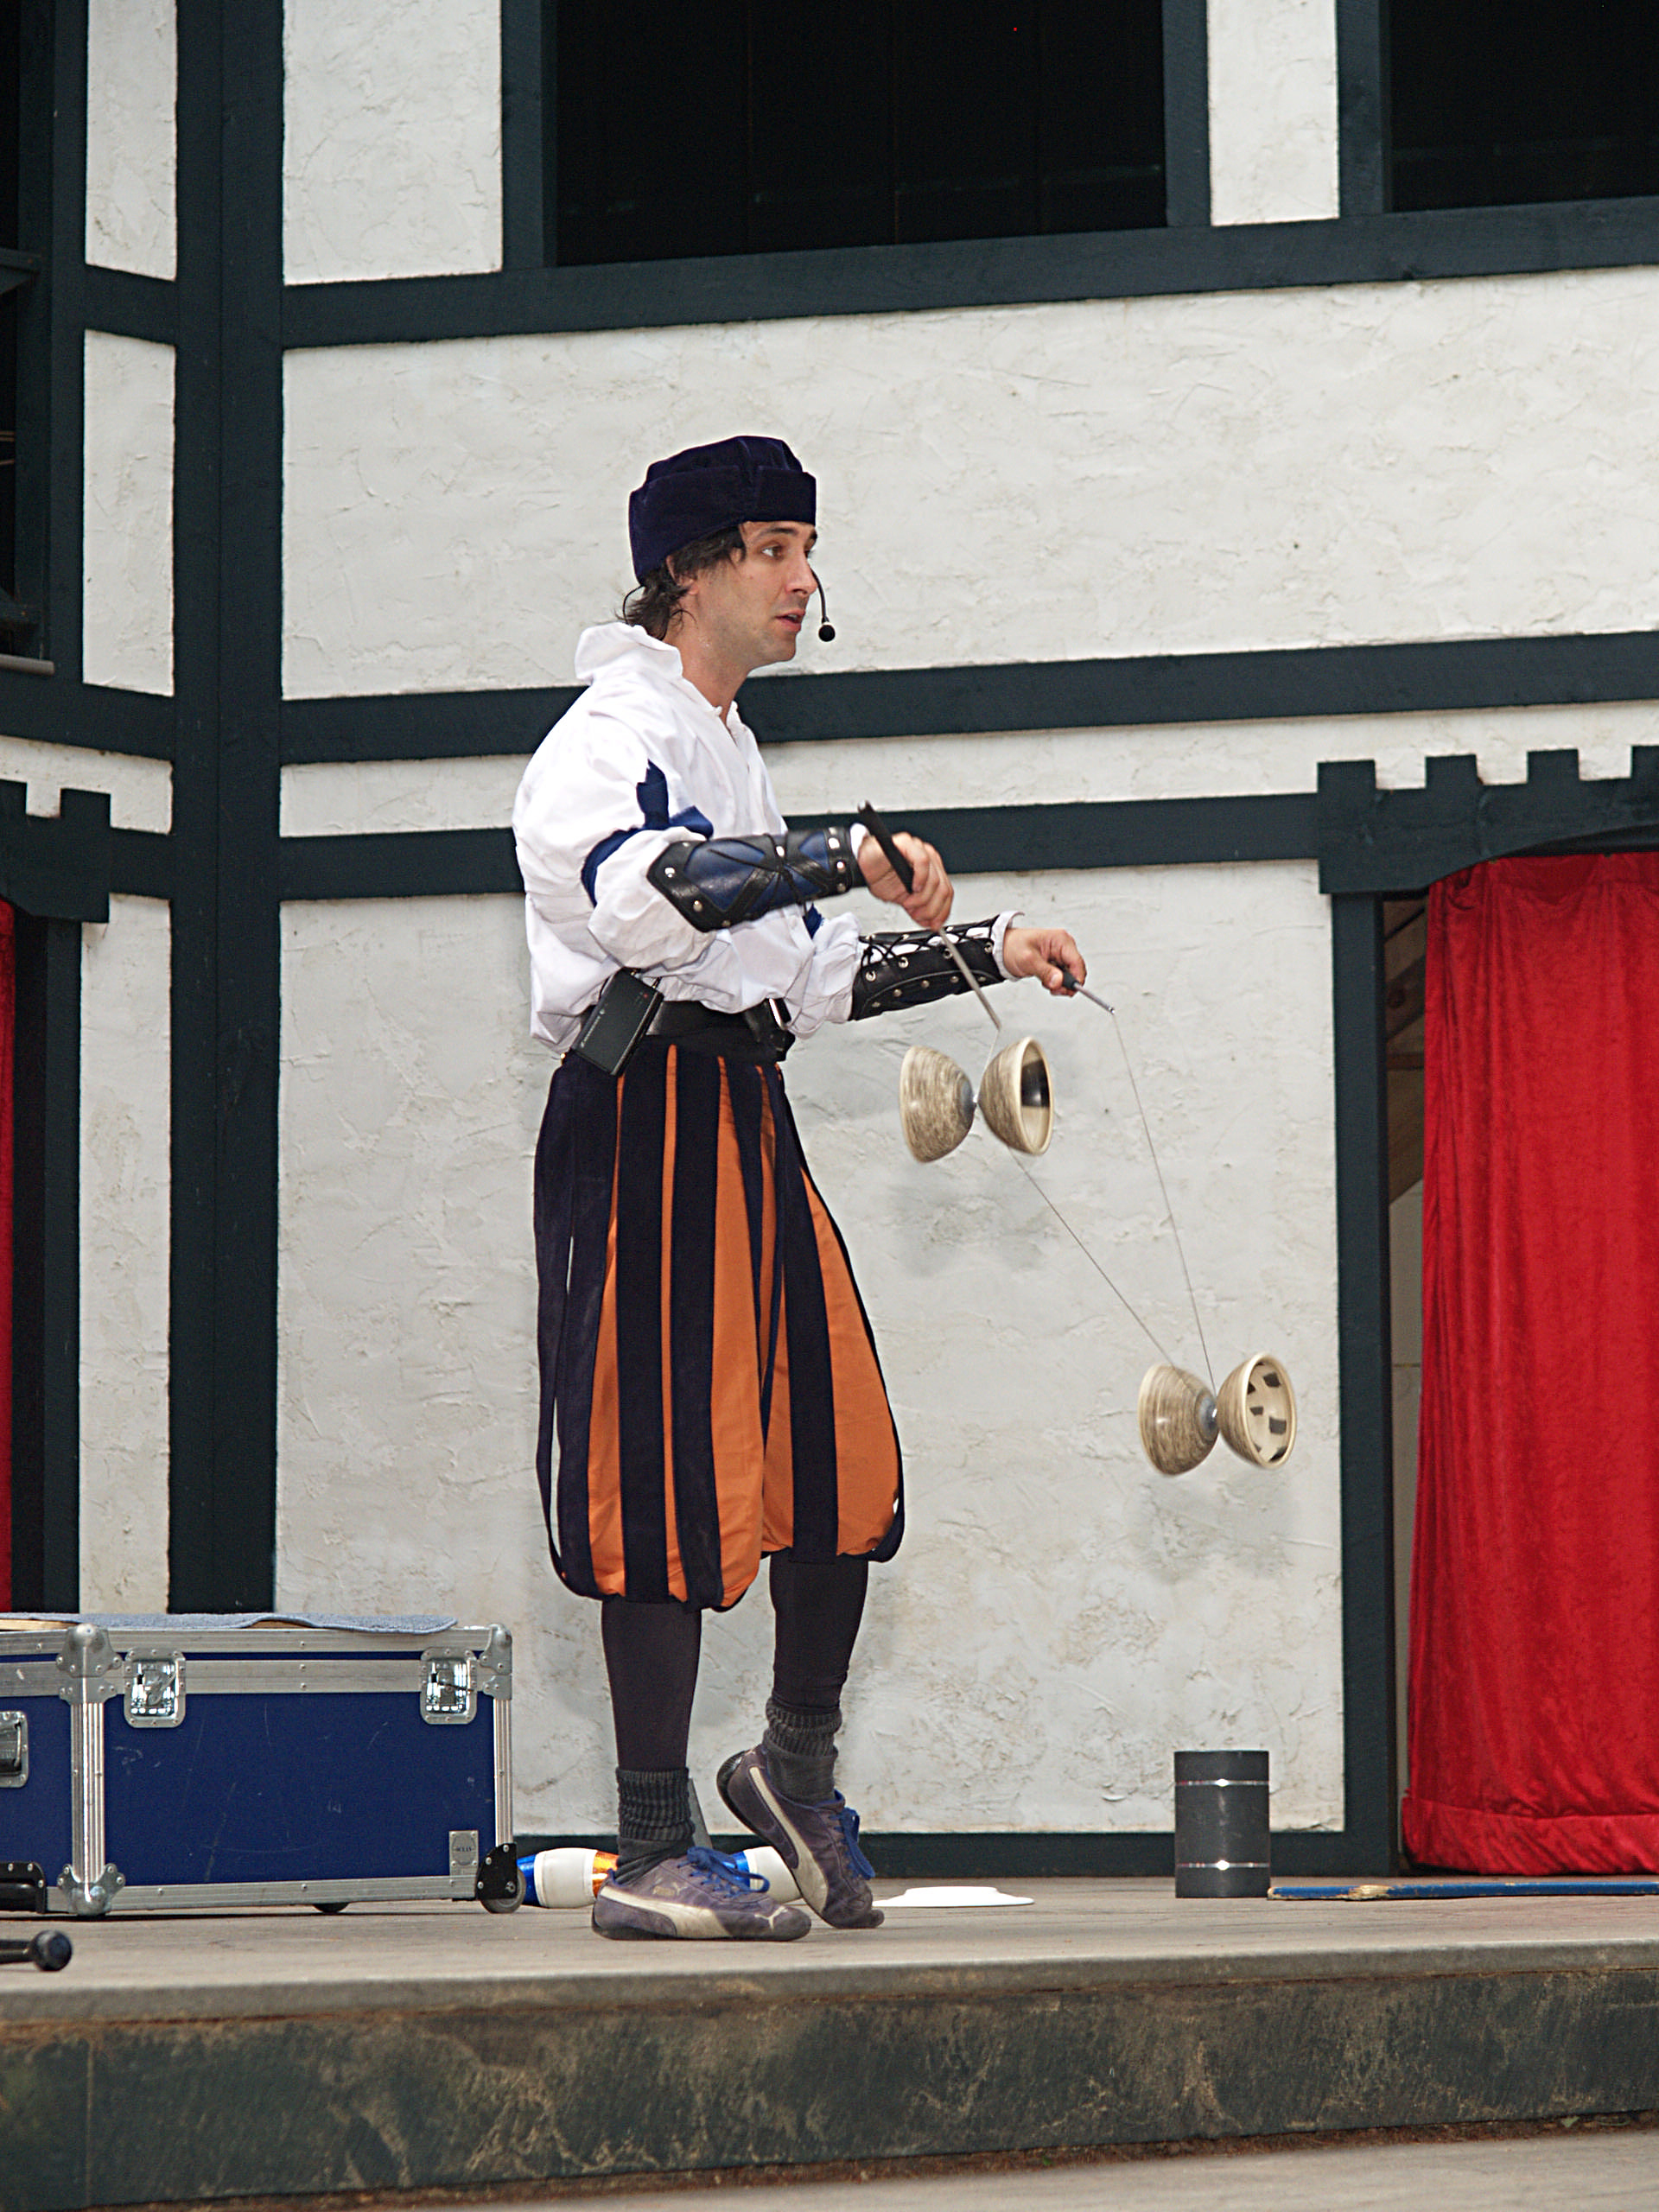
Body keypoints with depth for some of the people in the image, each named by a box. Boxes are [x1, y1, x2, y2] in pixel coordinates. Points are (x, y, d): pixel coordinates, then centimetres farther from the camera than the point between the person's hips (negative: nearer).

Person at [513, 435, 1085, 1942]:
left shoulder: (732, 752, 24)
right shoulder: (613, 731, -8)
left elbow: (806, 976, 29)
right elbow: (643, 895, -30)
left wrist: (983, 954, 23)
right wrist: (852, 856, -31)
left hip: (743, 1122, 9)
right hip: (644, 1123, -9)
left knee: (843, 1455, 7)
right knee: (670, 1477, -9)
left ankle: (797, 1762, 26)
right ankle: (652, 1856, -4)